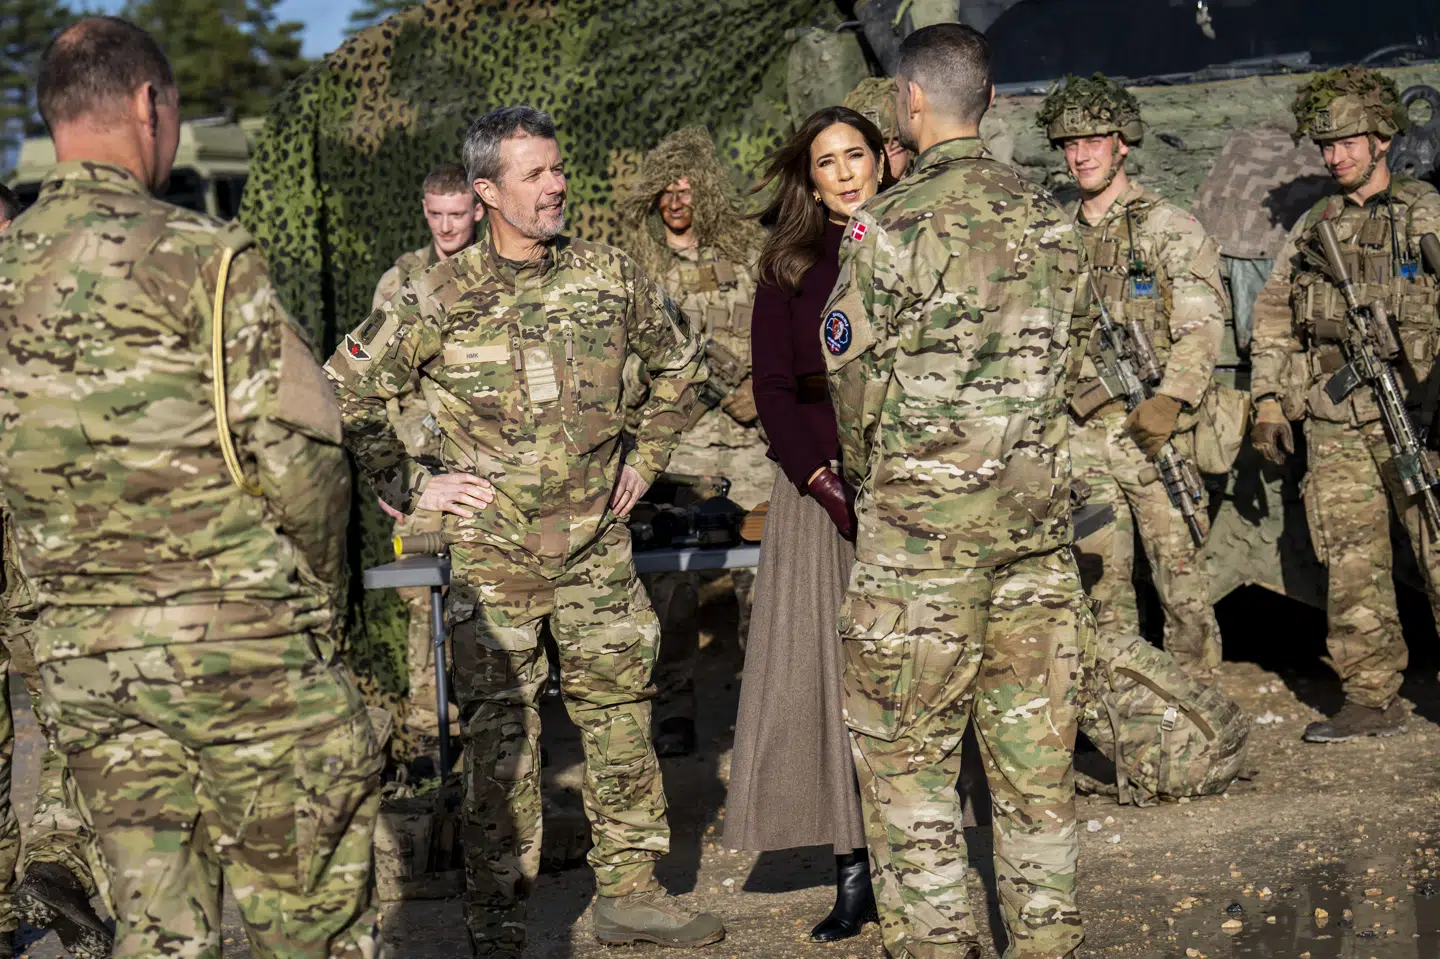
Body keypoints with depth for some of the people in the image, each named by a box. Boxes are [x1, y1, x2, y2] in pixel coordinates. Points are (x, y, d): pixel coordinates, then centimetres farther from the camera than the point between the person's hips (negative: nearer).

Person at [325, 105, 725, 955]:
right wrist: (409, 486, -2)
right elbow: (347, 392, -1)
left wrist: (647, 456, 14)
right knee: (501, 734, 0)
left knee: (621, 715, 10)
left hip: (598, 544, 4)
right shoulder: (439, 298, -8)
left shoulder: (609, 275, 2)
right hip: (492, 552, -3)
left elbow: (683, 360, 19)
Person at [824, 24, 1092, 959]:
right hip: (1040, 512, 6)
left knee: (907, 750, 5)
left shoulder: (892, 224, -11)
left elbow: (854, 375, -6)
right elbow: (1067, 356, 14)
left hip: (924, 521, -6)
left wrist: (865, 477, 12)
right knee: (1036, 746, 12)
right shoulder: (1052, 218, 7)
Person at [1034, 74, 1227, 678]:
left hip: (1155, 430, -4)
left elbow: (1202, 327, -8)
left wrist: (1169, 401, -19)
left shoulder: (1170, 229, -1)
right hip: (1082, 435, 5)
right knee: (1100, 578, 7)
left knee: (1179, 571, -3)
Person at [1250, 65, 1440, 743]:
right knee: (1352, 568, 3)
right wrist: (1268, 400, 9)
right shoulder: (1311, 229, 16)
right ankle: (1372, 700, 10)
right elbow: (1273, 318, 18)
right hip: (1335, 425, 4)